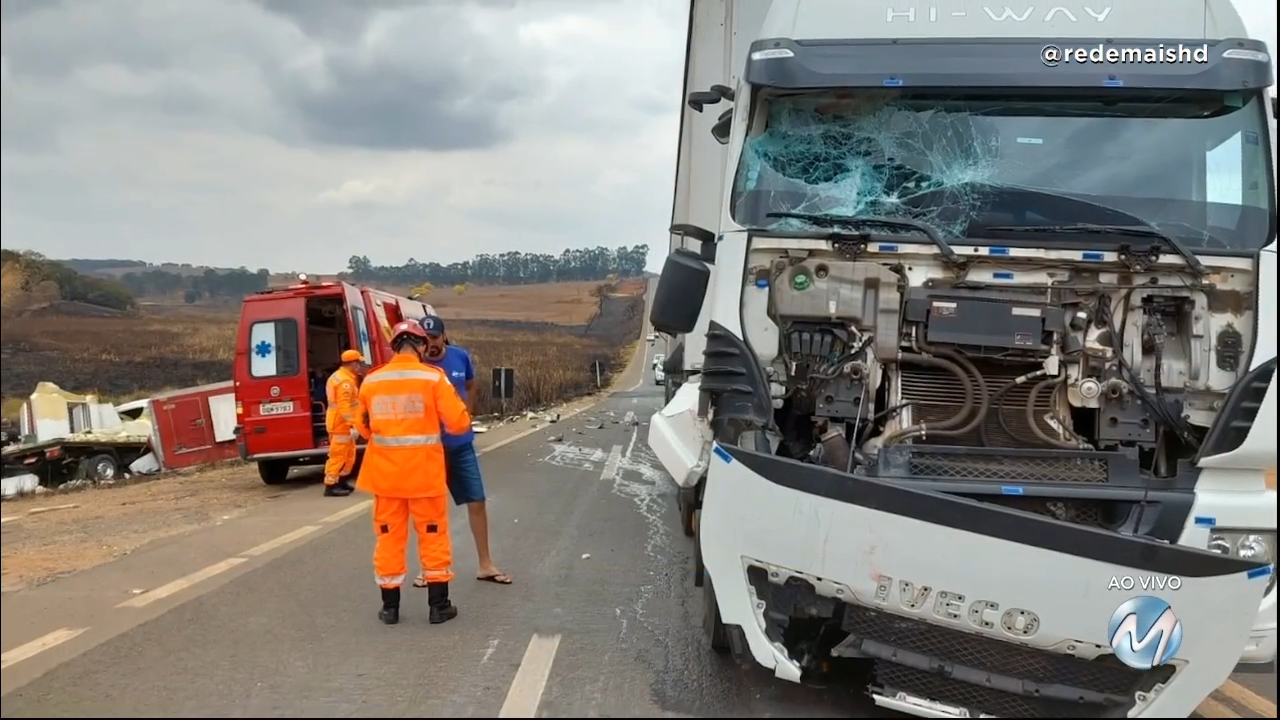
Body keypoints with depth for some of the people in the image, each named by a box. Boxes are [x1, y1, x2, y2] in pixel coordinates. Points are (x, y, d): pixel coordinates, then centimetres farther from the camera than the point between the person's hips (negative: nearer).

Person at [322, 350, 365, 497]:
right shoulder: (345, 381, -19)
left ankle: (342, 481, 26)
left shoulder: (338, 376, 15)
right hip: (341, 424, -11)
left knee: (349, 454, 18)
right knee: (338, 455, -7)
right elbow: (344, 406, -28)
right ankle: (330, 486, -5)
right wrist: (353, 424, -30)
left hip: (338, 422, 11)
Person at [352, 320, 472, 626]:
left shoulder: (370, 381, 2)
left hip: (385, 473, 3)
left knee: (389, 537, 12)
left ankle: (390, 607, 17)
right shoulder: (433, 377, -9)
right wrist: (460, 413, 12)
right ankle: (438, 606, 14)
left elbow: (363, 428, 11)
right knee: (433, 536, 9)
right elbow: (458, 423, -10)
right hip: (425, 472, -2)